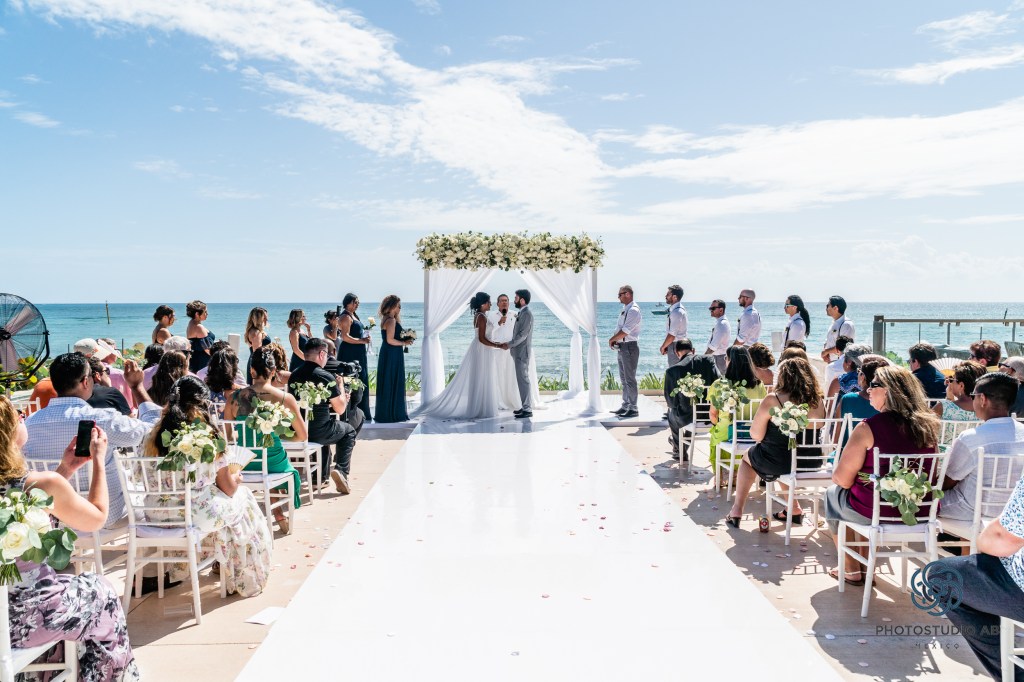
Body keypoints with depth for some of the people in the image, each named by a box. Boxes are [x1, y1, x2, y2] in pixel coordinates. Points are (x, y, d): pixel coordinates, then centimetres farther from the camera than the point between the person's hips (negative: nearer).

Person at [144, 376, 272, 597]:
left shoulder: (157, 433, -1)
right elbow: (228, 487, -6)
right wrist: (236, 477, 18)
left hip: (156, 515, 5)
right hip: (196, 515, -5)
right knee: (242, 496, 21)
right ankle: (245, 578, 31)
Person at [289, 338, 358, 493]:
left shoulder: (294, 375, 4)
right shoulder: (326, 377, -15)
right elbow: (340, 409, -7)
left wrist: (333, 399, 22)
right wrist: (340, 385, 6)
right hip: (318, 432, -6)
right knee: (349, 431, 23)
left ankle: (321, 478, 36)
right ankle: (341, 470, 5)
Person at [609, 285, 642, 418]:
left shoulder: (633, 311, -15)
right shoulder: (625, 310, 15)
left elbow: (625, 331, -21)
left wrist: (612, 339, -9)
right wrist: (614, 340, 2)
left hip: (630, 347, -10)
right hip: (622, 347, 10)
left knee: (630, 379, -6)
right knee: (623, 379, 15)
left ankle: (633, 409, 0)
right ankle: (625, 406, 23)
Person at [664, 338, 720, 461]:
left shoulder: (672, 370, -13)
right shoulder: (708, 360, -7)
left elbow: (671, 402, -9)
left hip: (688, 419, -3)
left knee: (672, 413, 33)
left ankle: (680, 452, 48)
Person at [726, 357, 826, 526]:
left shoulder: (772, 400, -16)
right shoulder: (819, 400, -3)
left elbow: (756, 435, -13)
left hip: (780, 461, -4)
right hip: (813, 461, 4)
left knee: (748, 456, 27)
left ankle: (737, 511, 25)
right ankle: (794, 509, 31)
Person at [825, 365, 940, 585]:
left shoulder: (868, 428, -19)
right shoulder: (927, 426, -2)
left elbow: (843, 480, -15)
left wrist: (835, 475, 9)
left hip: (876, 513, -5)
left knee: (832, 494, 25)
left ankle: (851, 570, 32)